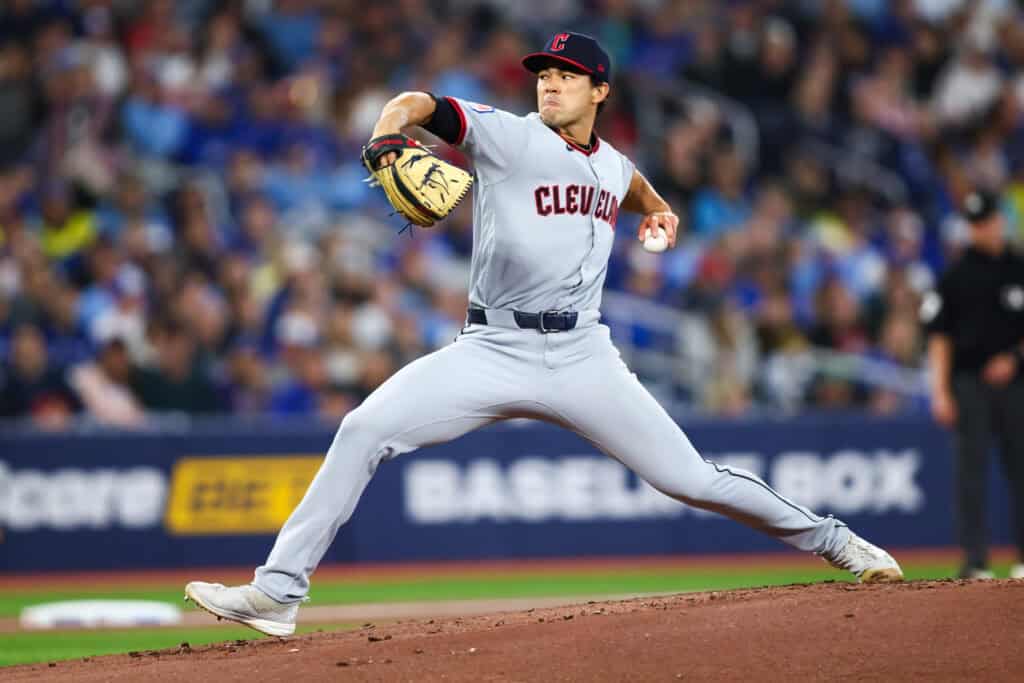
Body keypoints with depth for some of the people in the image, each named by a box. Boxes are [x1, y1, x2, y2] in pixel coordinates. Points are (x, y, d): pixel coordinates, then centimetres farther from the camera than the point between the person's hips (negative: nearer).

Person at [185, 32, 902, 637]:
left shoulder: (613, 165, 12)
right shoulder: (508, 136, -4)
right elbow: (419, 105, -18)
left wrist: (654, 206, 16)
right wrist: (389, 138, -40)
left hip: (583, 357, 3)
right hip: (493, 351, -3)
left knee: (692, 478, 0)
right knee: (365, 429, -21)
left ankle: (832, 540, 21)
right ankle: (278, 593, -18)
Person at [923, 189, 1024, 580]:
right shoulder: (956, 276, 4)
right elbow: (940, 335, 2)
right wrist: (940, 391, -6)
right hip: (969, 382, -2)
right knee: (971, 469, -5)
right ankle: (975, 560, -5)